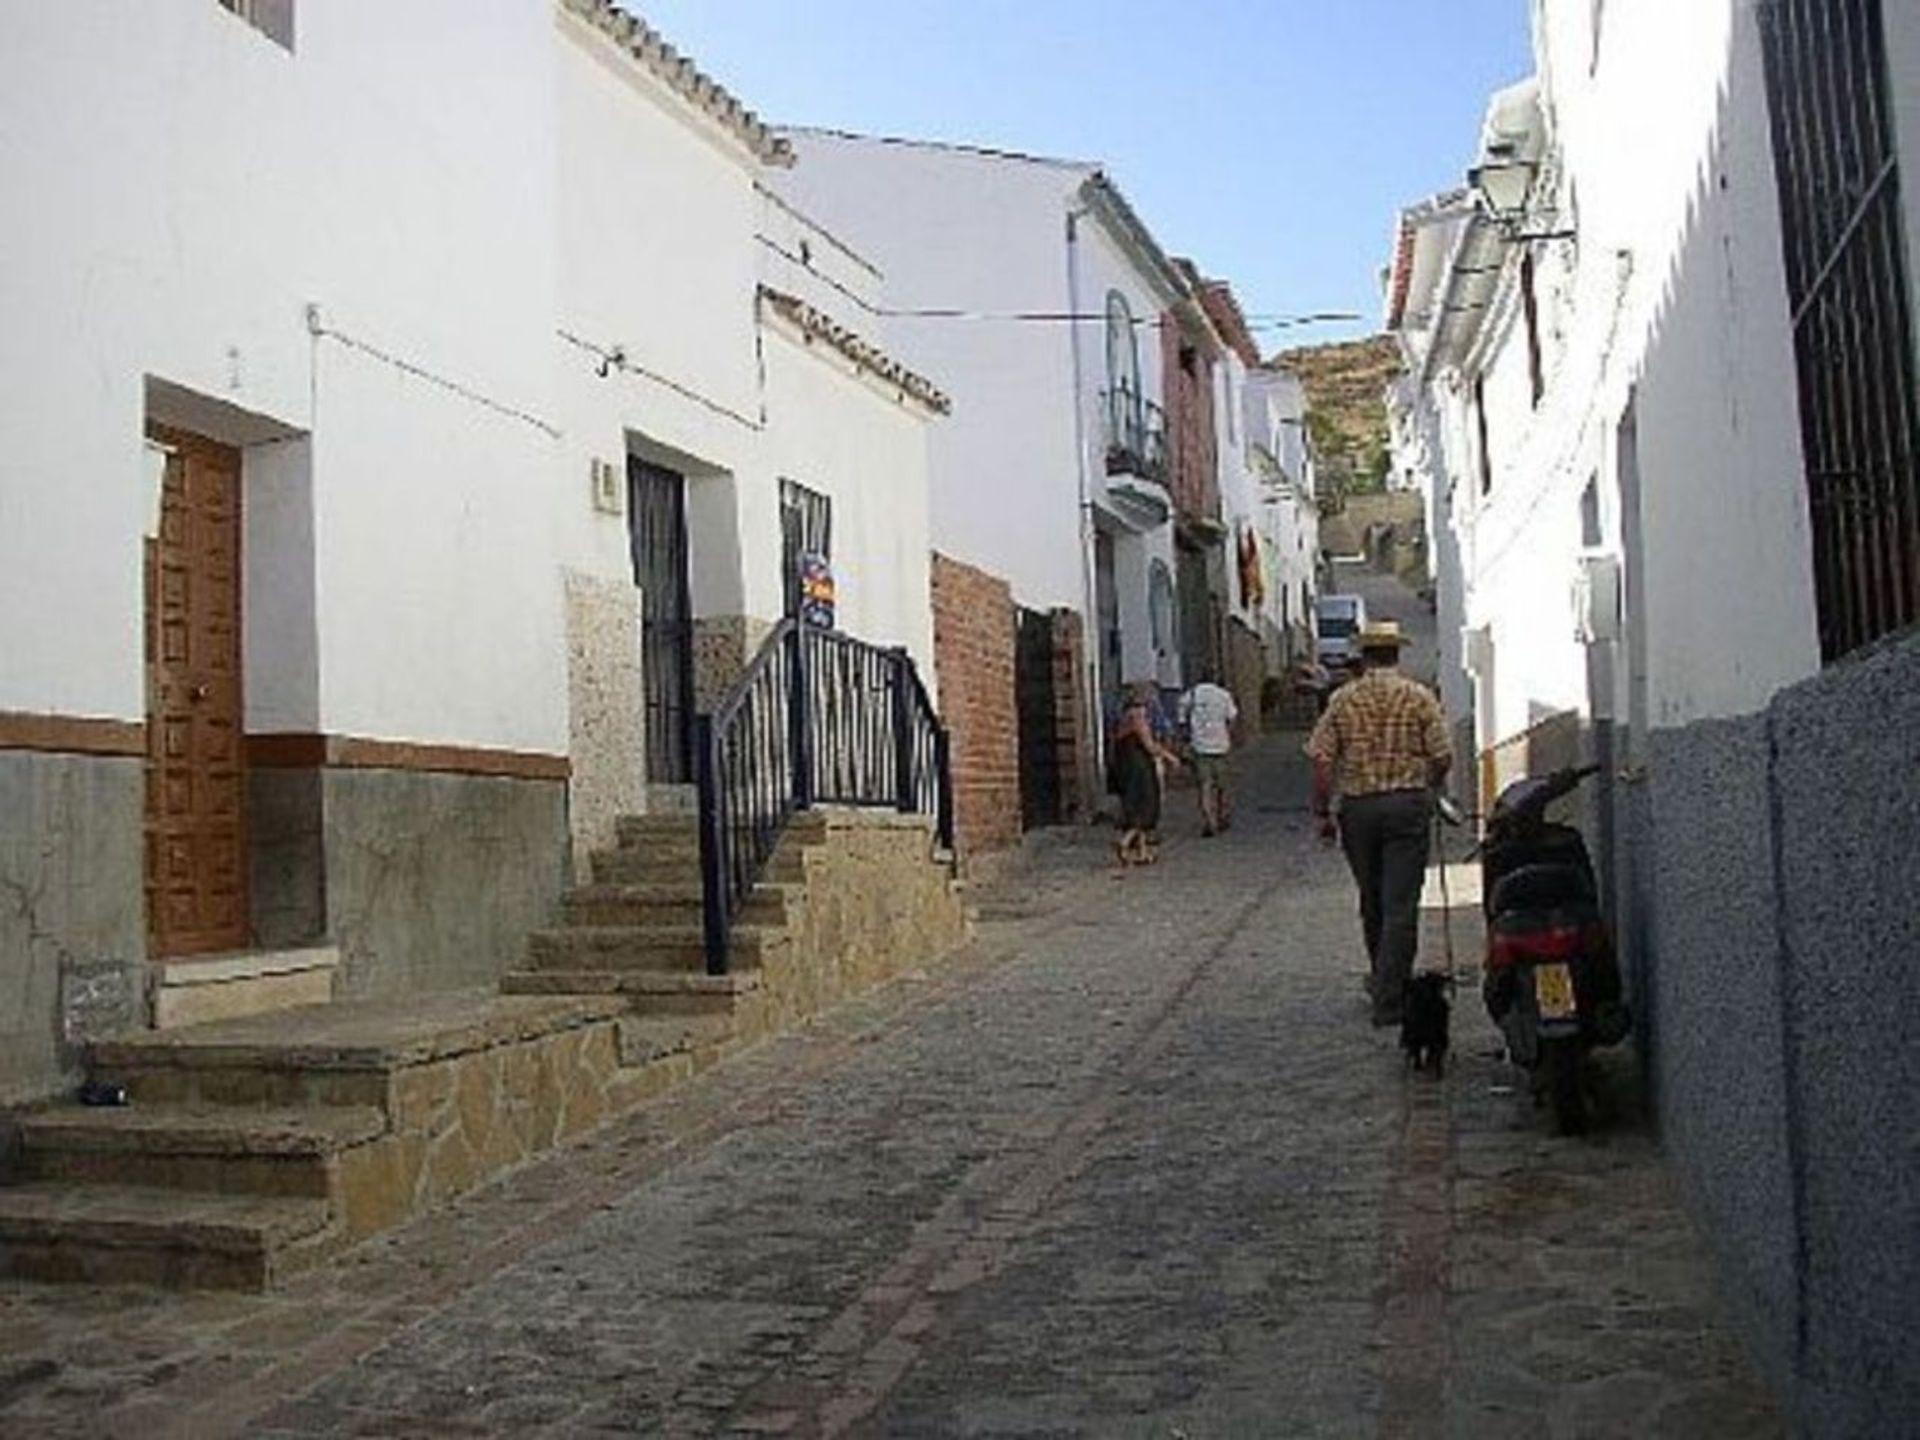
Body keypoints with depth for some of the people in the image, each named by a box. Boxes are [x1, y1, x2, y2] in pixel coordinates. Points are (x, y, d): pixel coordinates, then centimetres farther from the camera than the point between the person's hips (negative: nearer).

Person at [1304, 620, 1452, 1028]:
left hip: (1358, 807, 2)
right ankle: (1389, 997, -6)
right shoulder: (1420, 697, -1)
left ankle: (1385, 981, 33)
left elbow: (1322, 759, -5)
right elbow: (1442, 757, -4)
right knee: (1401, 904, -1)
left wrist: (1322, 813, 2)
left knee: (1372, 901, 17)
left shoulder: (1343, 699, 1)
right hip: (1409, 804, -2)